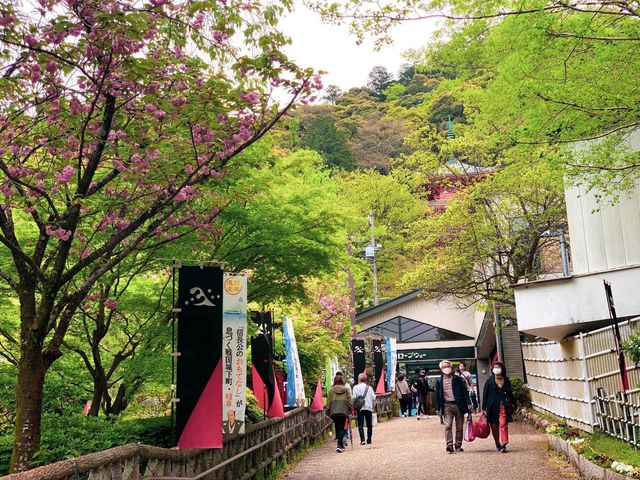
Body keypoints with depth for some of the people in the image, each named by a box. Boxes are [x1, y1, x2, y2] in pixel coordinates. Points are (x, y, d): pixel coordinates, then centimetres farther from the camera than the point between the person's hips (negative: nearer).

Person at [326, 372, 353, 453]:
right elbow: (349, 400, 2)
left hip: (334, 412, 1)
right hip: (343, 412, -1)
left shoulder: (331, 390, 0)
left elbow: (329, 401, 2)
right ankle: (339, 445, -13)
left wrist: (328, 411, 10)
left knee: (337, 428, 15)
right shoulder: (346, 390, 0)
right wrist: (350, 410, 11)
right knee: (341, 429, 1)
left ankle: (340, 445, 21)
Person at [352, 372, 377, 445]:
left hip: (360, 408, -3)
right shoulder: (369, 388, 7)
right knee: (369, 425, 11)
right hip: (369, 408, 3)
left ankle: (362, 440, -17)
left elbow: (354, 397, -9)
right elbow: (374, 398, 5)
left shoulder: (356, 387, -2)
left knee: (360, 424, -4)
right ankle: (369, 440, 14)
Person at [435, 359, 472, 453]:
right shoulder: (439, 381, 6)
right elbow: (437, 395, 8)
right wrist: (438, 408, 4)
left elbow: (465, 391, 1)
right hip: (447, 405, 0)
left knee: (459, 426, 5)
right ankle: (449, 446, -15)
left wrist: (468, 403, -7)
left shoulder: (458, 379, 3)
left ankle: (458, 445, 16)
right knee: (448, 425, -12)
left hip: (458, 404, 0)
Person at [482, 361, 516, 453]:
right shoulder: (489, 381, 0)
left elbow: (510, 393, 19)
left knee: (503, 424, -13)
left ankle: (504, 445, -16)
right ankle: (498, 444, 22)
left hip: (504, 406, 0)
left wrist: (513, 404, 22)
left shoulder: (506, 380, 7)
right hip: (493, 407, 0)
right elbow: (485, 395, 0)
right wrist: (484, 408, -3)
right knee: (494, 427, 7)